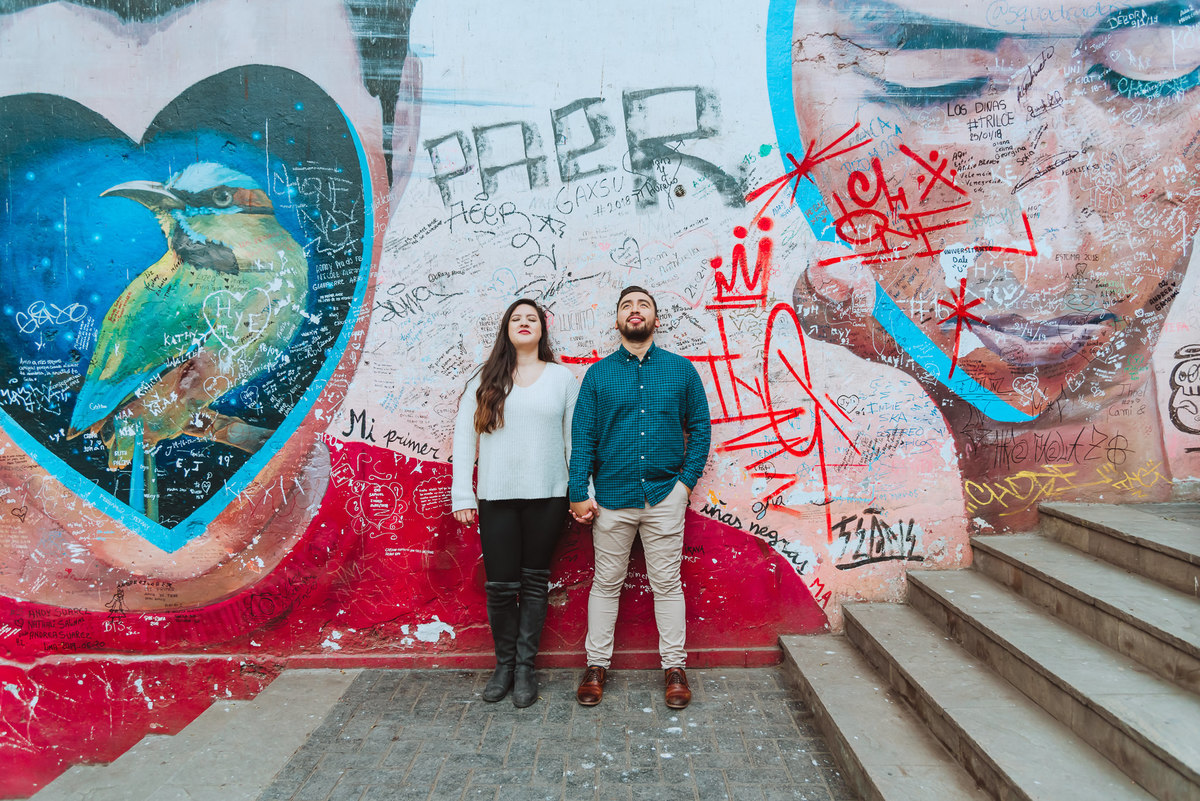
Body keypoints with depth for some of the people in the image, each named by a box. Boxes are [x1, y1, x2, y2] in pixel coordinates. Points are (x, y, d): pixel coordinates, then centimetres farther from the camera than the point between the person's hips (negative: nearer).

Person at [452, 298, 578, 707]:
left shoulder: (562, 377, 6)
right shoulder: (486, 378, 7)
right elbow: (463, 434, 4)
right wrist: (462, 495, -3)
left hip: (547, 497, 0)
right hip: (497, 498, 0)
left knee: (535, 583, 7)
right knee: (501, 585, 3)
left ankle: (525, 667, 20)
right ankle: (504, 664, 23)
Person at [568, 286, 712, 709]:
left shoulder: (681, 369, 5)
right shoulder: (598, 374, 4)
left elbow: (699, 426, 8)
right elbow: (582, 436, 1)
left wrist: (688, 478, -1)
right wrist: (578, 493, -5)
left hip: (665, 493, 0)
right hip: (612, 496, 0)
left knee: (667, 583, 7)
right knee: (606, 583, 9)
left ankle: (674, 667, 20)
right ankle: (597, 666, 21)